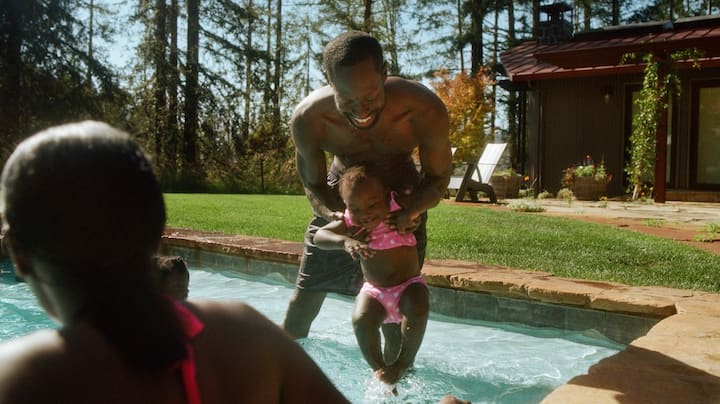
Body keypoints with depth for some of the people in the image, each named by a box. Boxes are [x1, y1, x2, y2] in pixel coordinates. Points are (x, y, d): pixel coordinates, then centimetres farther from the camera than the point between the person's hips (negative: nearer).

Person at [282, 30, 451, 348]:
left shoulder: (424, 110, -35)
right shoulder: (307, 118, -32)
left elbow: (438, 177, -18)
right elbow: (314, 186, -15)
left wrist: (412, 211, -39)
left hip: (402, 195, -1)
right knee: (308, 286, 9)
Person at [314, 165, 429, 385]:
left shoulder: (399, 210, -16)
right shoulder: (350, 223, -10)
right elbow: (319, 236, -20)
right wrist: (345, 241, -37)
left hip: (409, 284, -1)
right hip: (374, 290, 2)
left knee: (418, 311, -33)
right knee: (361, 320, -28)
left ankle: (404, 362, -10)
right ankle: (378, 368, -6)